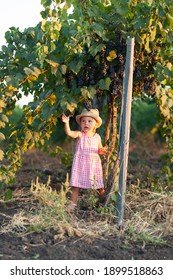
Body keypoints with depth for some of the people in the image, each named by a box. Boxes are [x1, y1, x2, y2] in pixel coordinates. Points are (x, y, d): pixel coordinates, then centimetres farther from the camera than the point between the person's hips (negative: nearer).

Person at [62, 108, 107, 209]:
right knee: (76, 186, -1)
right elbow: (69, 133, -24)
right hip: (80, 165, -2)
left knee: (100, 187, 7)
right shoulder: (79, 134, -5)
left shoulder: (97, 137, 5)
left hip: (94, 165, 2)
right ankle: (73, 205, 7)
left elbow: (100, 149, 16)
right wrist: (66, 123, -41)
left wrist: (102, 151, -7)